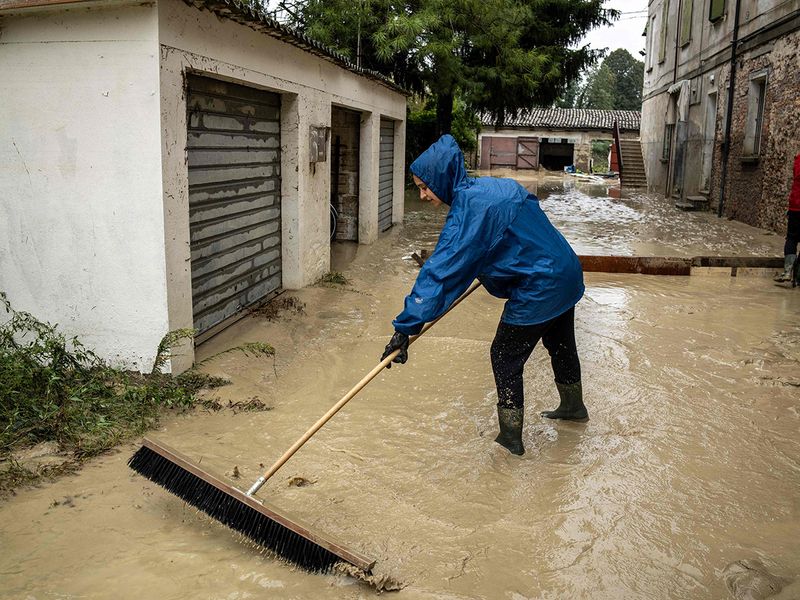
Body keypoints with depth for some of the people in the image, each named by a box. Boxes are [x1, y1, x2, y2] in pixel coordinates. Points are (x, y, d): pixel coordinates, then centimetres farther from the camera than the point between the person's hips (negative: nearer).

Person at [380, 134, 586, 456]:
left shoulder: (469, 209, -25)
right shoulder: (492, 185, 2)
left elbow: (440, 270, -30)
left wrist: (406, 327, -29)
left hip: (539, 290, -10)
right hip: (567, 273, 10)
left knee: (505, 357, 2)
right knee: (561, 344, 27)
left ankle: (510, 437, 11)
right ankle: (574, 405, 49)